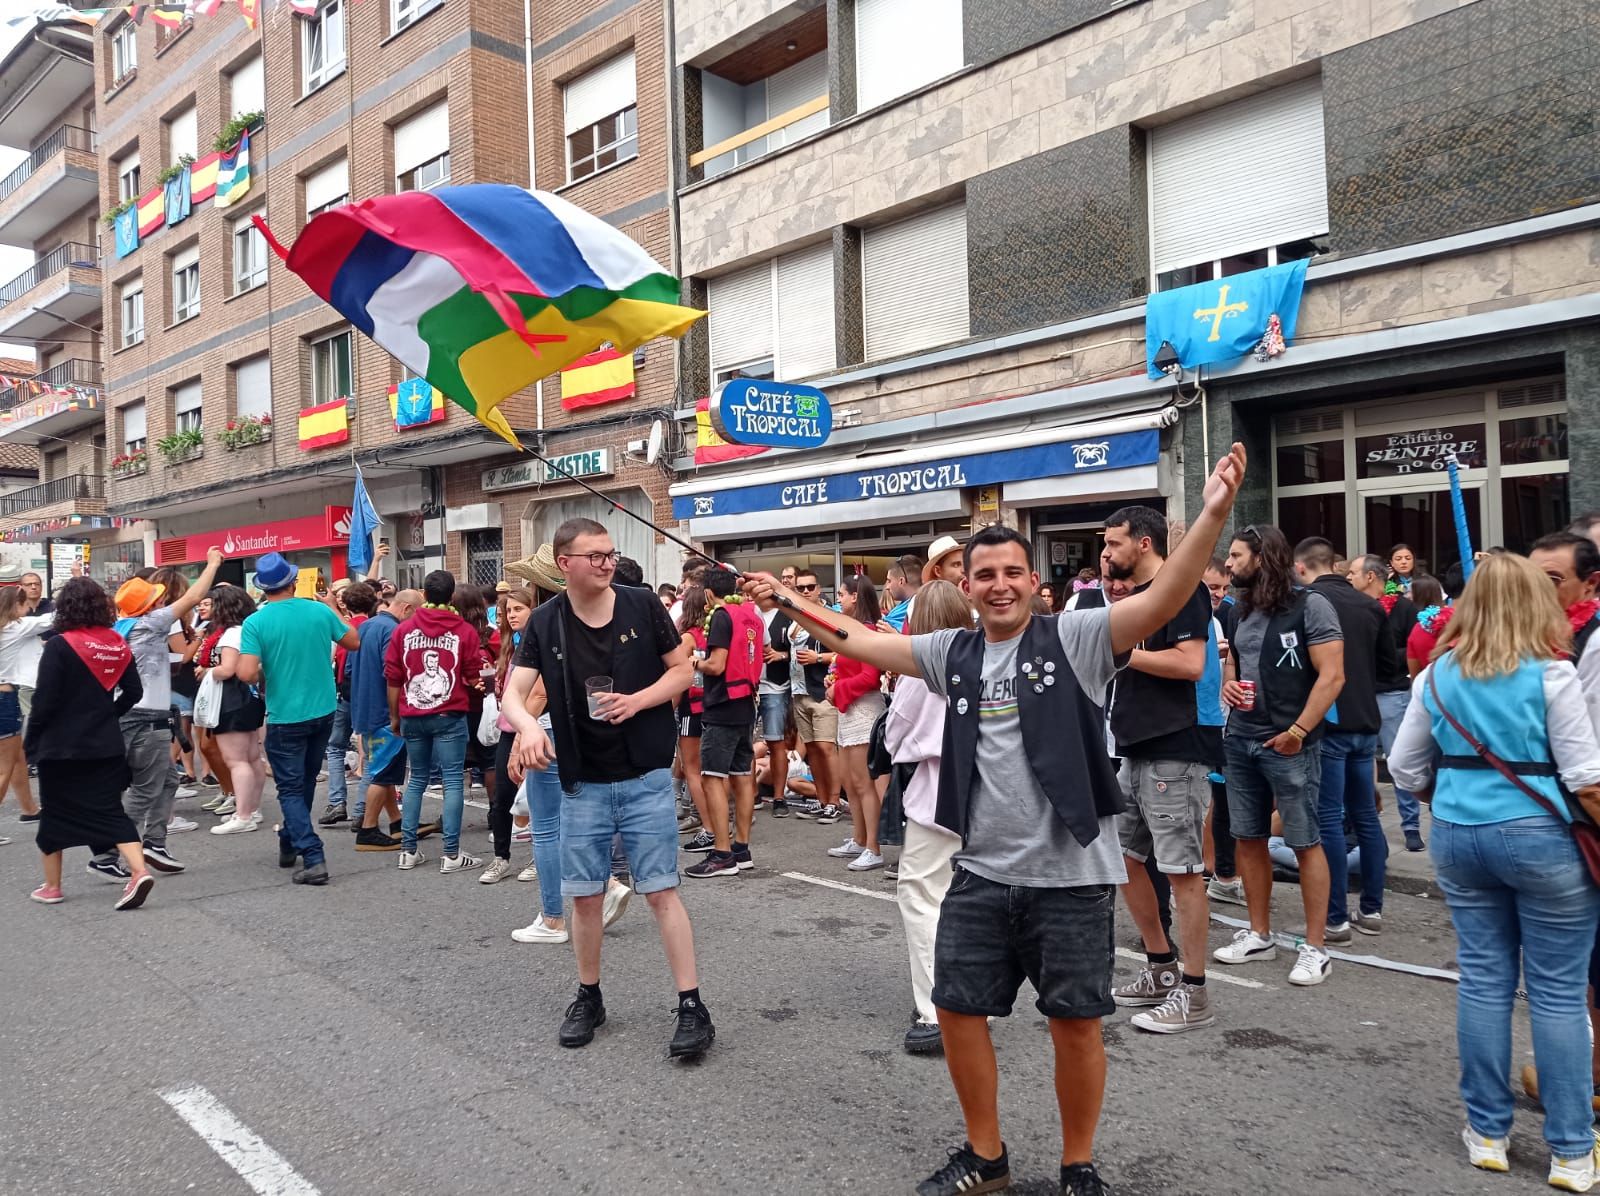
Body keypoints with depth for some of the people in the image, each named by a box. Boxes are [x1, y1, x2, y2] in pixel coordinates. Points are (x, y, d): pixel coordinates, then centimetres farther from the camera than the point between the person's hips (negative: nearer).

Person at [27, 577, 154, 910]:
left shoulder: (59, 646, -13)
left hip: (62, 745, -4)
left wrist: (32, 741, -2)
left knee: (55, 814, 12)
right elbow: (133, 691, 7)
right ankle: (139, 871, -12)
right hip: (106, 744, 4)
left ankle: (52, 886, 23)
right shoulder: (118, 645, 2)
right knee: (111, 810, 5)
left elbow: (45, 700, -13)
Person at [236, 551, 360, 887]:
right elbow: (355, 641, 10)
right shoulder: (320, 611, -4)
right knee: (305, 782, 21)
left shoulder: (255, 622, -13)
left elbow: (246, 674, -20)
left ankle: (313, 858, -7)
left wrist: (262, 676, 2)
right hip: (323, 711, 4)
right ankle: (290, 843, 36)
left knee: (290, 789, 4)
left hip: (285, 717, -4)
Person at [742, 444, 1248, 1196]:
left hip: (1070, 876, -4)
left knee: (1075, 1022, 8)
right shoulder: (952, 653, 6)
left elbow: (1162, 601, -20)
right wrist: (787, 603, 15)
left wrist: (1212, 516, -33)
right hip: (980, 873, 5)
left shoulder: (1075, 639, -8)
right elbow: (855, 641, 14)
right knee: (956, 1009, 13)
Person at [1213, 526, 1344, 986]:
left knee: (1306, 843, -1)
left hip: (1287, 742, -7)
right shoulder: (1242, 610, 11)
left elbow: (1332, 675, -13)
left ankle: (1316, 948, 8)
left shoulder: (1309, 606, -9)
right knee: (1248, 839, 11)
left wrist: (1297, 731, -17)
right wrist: (1226, 685, 2)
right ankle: (1259, 935, 23)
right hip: (1239, 739, 7)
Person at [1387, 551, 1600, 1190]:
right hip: (1541, 838, -3)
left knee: (1483, 980, 11)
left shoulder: (1438, 673, 2)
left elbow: (1405, 768, 7)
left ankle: (1487, 1133, 21)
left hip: (1458, 837, 4)